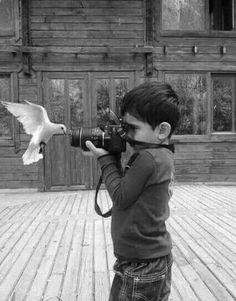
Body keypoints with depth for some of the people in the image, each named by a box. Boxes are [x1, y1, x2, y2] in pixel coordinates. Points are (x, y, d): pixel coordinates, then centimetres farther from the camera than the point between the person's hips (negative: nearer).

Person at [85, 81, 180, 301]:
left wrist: (105, 159, -11)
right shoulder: (163, 155, 5)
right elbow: (128, 186, 11)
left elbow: (120, 197, -17)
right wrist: (111, 156, 1)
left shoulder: (147, 158, -24)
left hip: (140, 265, -9)